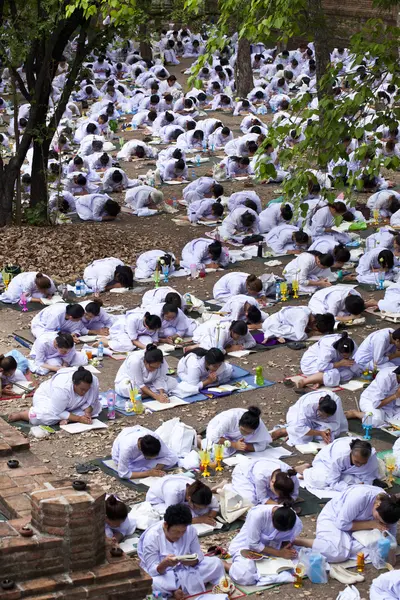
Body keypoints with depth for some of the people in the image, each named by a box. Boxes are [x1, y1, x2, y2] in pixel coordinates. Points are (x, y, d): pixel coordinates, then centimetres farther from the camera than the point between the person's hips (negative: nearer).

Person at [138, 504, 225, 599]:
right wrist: (164, 564, -43)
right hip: (164, 574, -4)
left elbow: (199, 555, -5)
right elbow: (152, 571, -21)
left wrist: (192, 561, -30)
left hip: (187, 570, 4)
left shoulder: (190, 530, -12)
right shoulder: (152, 536, -22)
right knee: (154, 583, -39)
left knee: (216, 563, -14)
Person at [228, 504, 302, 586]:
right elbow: (253, 544, -24)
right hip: (247, 546, -5)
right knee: (244, 577, -31)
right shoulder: (257, 514, -33)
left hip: (271, 547, 5)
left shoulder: (296, 523, -20)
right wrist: (279, 553, -27)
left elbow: (287, 540, 0)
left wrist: (288, 549, -23)